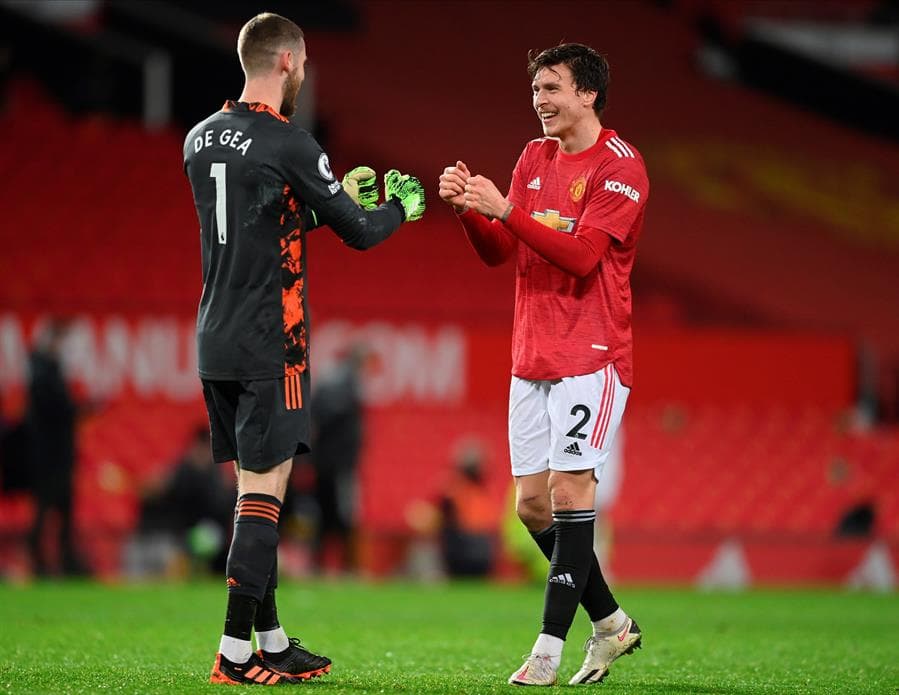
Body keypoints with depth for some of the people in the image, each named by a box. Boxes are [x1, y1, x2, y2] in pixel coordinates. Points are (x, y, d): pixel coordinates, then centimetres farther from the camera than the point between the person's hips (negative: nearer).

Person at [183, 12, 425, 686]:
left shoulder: (201, 139, 10)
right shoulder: (287, 142, -13)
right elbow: (357, 232, -6)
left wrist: (340, 195, 27)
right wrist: (400, 207, 14)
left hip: (214, 345, 8)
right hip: (269, 346, -8)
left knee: (254, 489, 13)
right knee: (263, 493, -5)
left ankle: (273, 641, 17)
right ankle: (236, 653, -7)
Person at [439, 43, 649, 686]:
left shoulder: (619, 164, -9)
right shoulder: (534, 159, 14)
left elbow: (581, 254, -19)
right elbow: (497, 252, 12)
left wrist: (505, 209, -24)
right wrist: (469, 208, -7)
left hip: (590, 358, -8)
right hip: (531, 359, 8)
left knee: (568, 492, -11)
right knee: (533, 504, 7)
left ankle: (551, 646, -10)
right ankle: (611, 622, 21)